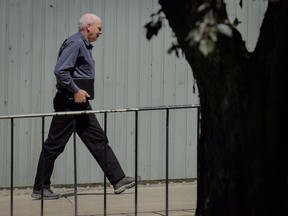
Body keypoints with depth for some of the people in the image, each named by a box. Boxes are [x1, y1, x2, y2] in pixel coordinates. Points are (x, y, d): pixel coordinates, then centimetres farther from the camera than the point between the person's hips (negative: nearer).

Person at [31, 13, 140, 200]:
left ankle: (119, 180, 8)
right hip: (68, 102, -10)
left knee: (99, 141, 7)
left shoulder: (85, 45, 17)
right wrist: (76, 91, -20)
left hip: (81, 103, 10)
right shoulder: (75, 43, -14)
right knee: (54, 145, -3)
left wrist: (82, 91, 13)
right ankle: (40, 189, 4)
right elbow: (60, 71, -24)